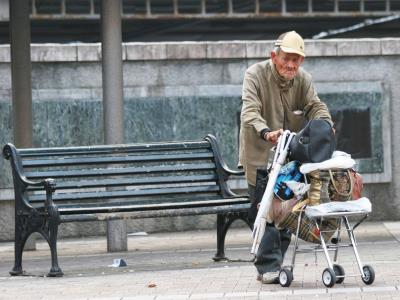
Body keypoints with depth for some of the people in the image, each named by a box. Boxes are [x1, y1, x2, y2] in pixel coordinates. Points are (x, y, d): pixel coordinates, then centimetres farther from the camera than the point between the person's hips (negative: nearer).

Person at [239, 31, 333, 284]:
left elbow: (315, 106, -2)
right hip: (259, 156, -5)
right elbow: (250, 112, -23)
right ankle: (268, 268, -6)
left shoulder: (303, 79, 4)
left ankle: (273, 265, 17)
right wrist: (267, 133, -43)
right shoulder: (256, 75, -12)